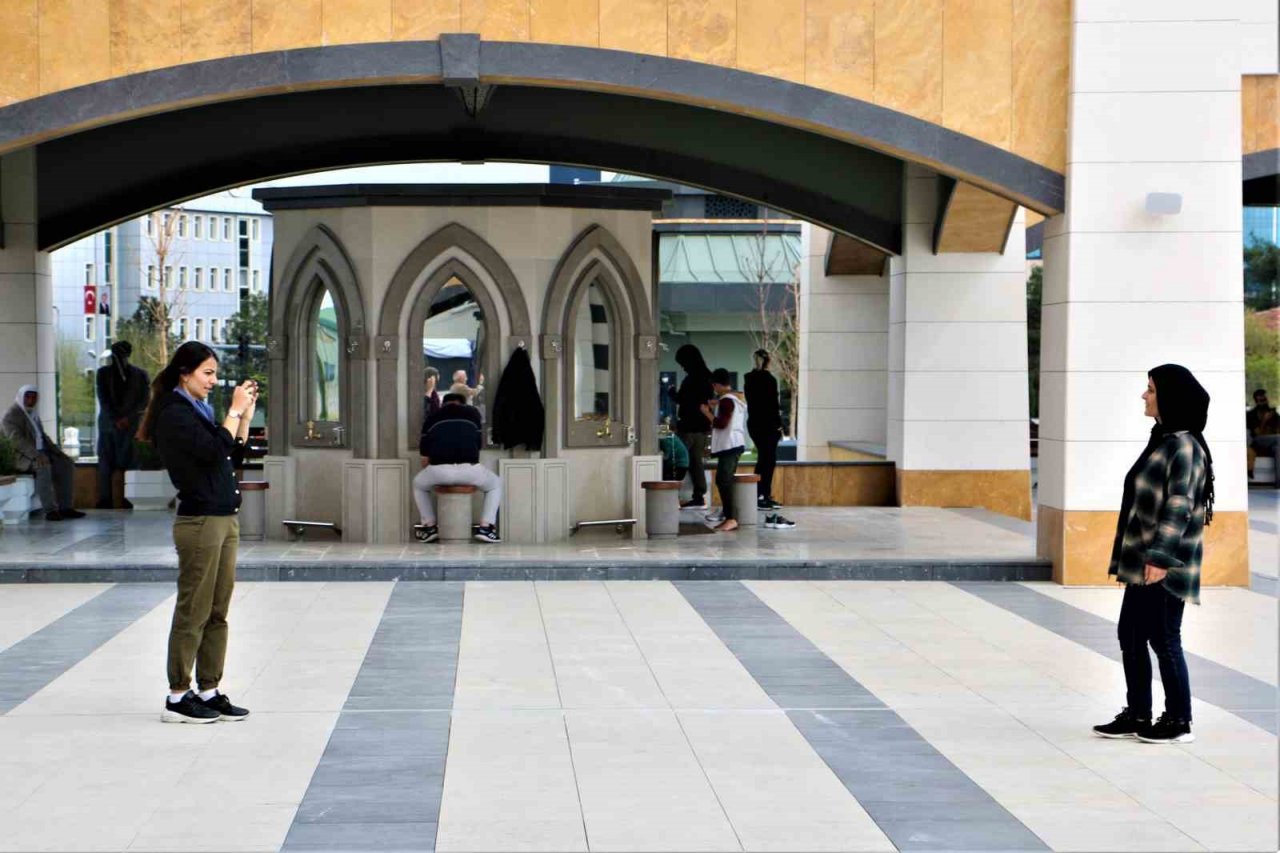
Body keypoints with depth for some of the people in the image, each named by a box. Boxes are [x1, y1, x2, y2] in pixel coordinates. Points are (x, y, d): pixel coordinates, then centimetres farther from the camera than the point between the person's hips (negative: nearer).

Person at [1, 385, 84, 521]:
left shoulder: (33, 414, 18)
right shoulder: (11, 415, -9)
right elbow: (17, 439, -22)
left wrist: (57, 450, 7)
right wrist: (36, 455, -34)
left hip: (39, 453, 9)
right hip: (20, 457, -9)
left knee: (66, 464, -10)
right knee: (44, 466, -36)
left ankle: (65, 507, -14)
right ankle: (50, 510, -37)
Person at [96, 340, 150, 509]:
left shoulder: (140, 375, 7)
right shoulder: (104, 373, 10)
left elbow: (144, 400, 1)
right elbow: (103, 400, 3)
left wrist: (128, 419, -11)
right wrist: (115, 420, -8)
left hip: (130, 424, -1)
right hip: (108, 424, 2)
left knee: (126, 462, -7)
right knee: (106, 461, -4)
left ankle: (128, 499, -7)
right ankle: (105, 499, -5)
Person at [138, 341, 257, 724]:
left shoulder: (198, 411, 17)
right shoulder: (174, 414, -11)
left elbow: (234, 455, 20)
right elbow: (214, 451, -22)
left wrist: (246, 415, 11)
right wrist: (235, 410, -12)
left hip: (224, 520, 9)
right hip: (199, 522, -9)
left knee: (217, 613, 10)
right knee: (193, 613, -4)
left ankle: (208, 691, 16)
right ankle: (177, 697, 2)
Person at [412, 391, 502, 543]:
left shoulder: (431, 419, 24)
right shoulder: (472, 413, 24)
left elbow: (425, 458, 24)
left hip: (438, 470, 1)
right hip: (469, 469, -1)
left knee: (418, 484, 35)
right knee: (495, 484, 30)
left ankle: (429, 527, 24)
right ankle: (485, 527, 14)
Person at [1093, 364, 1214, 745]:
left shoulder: (1184, 446, -15)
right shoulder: (1162, 440, 13)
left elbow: (1179, 507, -21)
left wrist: (1161, 557, -24)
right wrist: (1130, 557, 21)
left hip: (1164, 566, -9)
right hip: (1141, 562, 9)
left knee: (1164, 640, -1)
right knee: (1130, 636, 12)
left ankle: (1179, 722, 10)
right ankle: (1137, 716, 21)